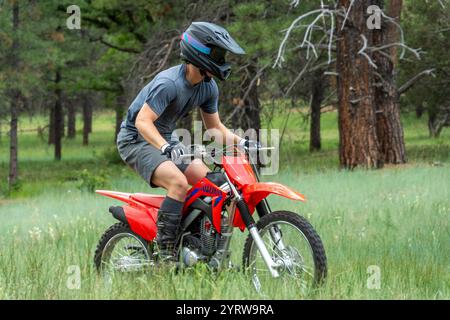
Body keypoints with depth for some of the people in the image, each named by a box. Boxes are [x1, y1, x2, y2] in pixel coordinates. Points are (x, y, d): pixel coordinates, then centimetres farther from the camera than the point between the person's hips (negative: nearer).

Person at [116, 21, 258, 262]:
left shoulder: (208, 87, -1)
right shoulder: (169, 83, -27)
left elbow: (215, 127, 11)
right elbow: (143, 121, -32)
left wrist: (241, 142, -5)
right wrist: (165, 147, -48)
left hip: (166, 140, 8)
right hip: (136, 140, -8)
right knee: (179, 182, -30)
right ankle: (164, 249, -26)